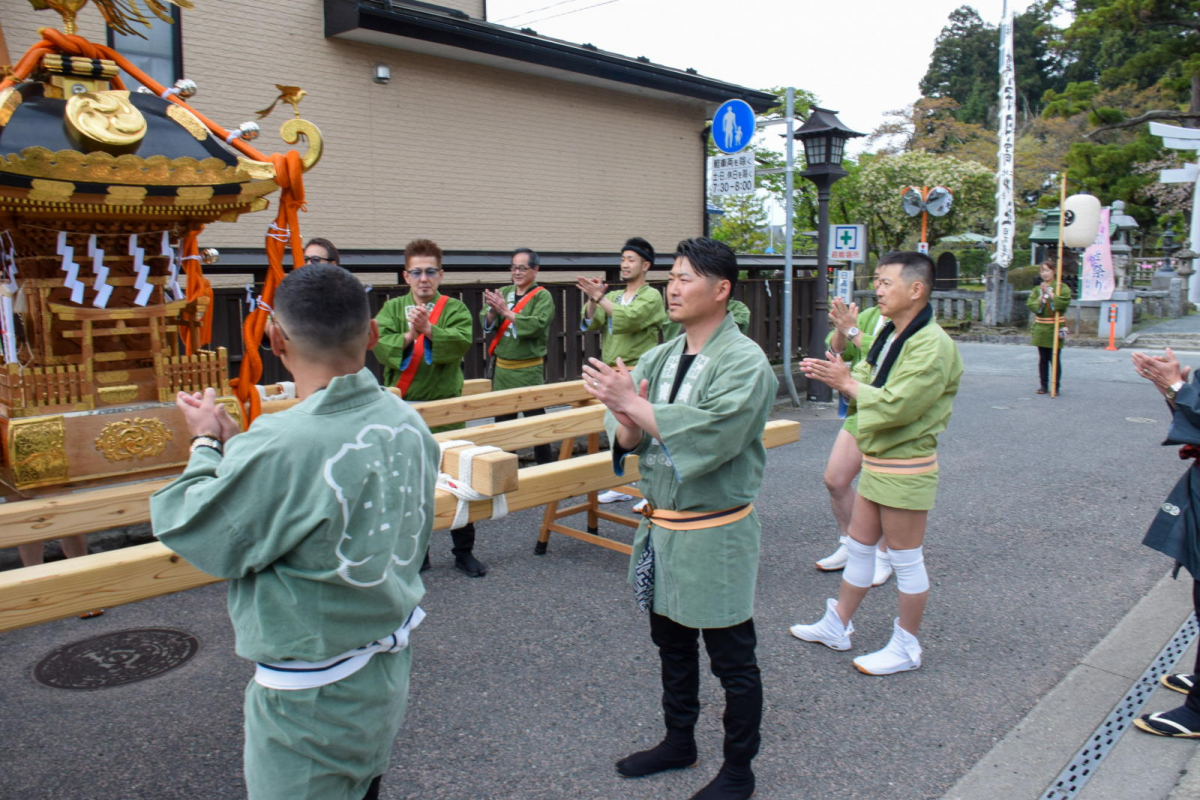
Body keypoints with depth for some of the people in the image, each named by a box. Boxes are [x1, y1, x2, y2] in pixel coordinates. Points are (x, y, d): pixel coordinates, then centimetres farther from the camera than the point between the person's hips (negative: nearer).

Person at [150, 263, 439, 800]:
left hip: (314, 704, -6)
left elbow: (198, 537, -15)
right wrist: (234, 444, 6)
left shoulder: (277, 449, -31)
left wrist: (205, 444, 0)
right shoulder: (406, 422, -8)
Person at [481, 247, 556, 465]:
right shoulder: (503, 292, 9)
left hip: (529, 370, -5)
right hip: (502, 367, 5)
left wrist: (506, 311, -24)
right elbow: (486, 323, 2)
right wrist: (492, 311, -20)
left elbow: (537, 325, -21)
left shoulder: (542, 296, -5)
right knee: (502, 420, 12)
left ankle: (545, 464, 9)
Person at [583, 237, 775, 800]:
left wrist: (633, 404, -27)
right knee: (671, 642, 22)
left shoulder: (745, 362, -15)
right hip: (660, 524, 7)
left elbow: (709, 437, -29)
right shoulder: (659, 357, 6)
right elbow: (626, 436, 1)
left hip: (715, 532, -7)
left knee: (731, 658, 9)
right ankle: (679, 741, 43)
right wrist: (627, 423, -22)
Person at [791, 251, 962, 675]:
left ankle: (906, 646, 21)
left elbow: (897, 406, -27)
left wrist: (846, 382, -19)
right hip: (876, 460, 9)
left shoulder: (933, 346, -20)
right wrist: (834, 373, -9)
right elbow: (867, 383, 9)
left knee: (905, 559, 5)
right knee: (859, 548, 18)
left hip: (906, 468, -9)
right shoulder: (889, 334, 10)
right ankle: (837, 626, 31)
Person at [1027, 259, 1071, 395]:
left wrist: (1049, 292, -13)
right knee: (1043, 359, 8)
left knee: (1055, 359, -3)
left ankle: (1056, 386, 3)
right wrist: (1042, 296, -11)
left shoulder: (1062, 288, -1)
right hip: (1040, 328, 4)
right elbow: (1031, 305, 0)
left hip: (1055, 328, -4)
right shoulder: (1037, 289, 12)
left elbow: (1064, 302, -18)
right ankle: (1043, 385, 15)